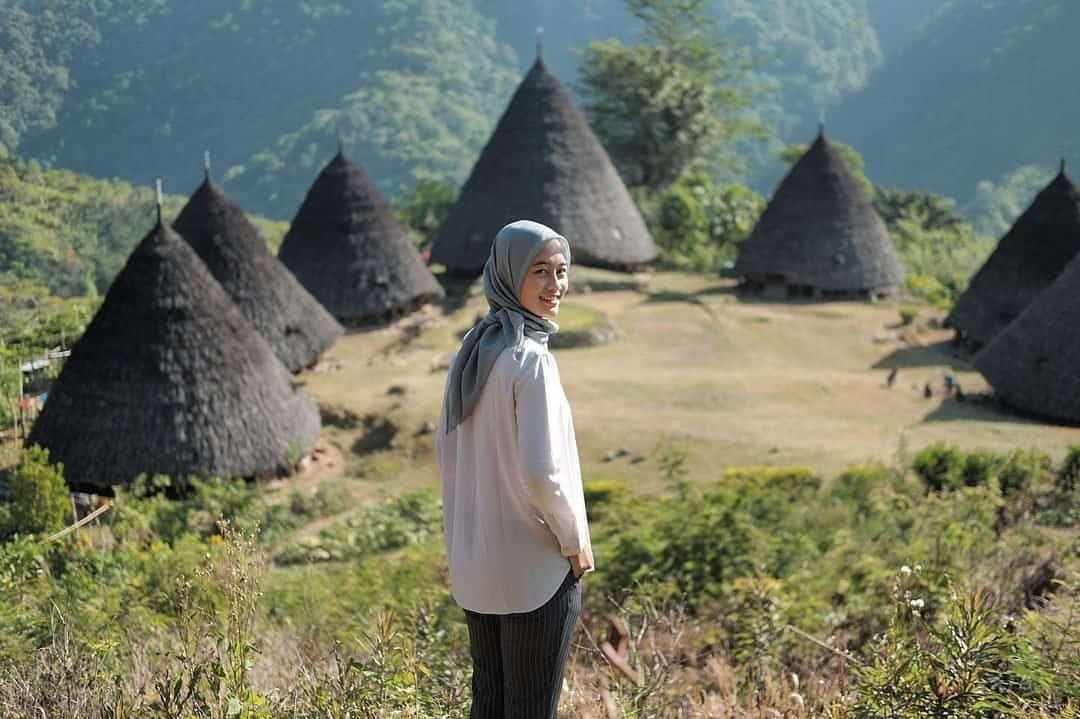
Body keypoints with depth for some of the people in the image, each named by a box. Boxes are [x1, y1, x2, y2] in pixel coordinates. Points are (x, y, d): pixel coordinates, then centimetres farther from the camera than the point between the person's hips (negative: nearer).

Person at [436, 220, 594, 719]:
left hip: (474, 563, 7)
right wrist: (576, 540, -8)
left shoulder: (470, 352, 5)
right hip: (534, 567, -7)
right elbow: (541, 470, -22)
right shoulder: (531, 358, -19)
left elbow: (446, 452, 12)